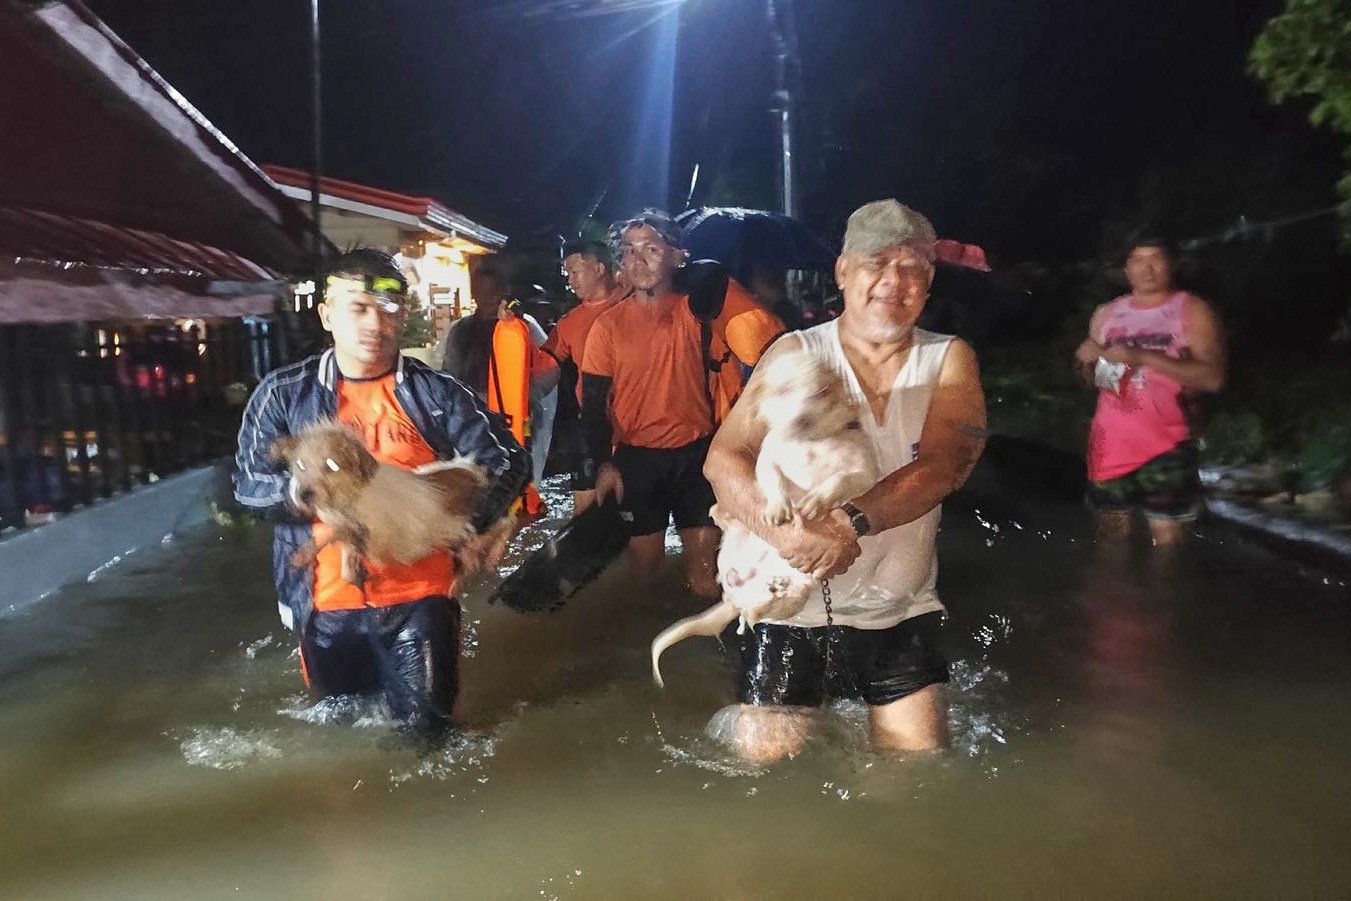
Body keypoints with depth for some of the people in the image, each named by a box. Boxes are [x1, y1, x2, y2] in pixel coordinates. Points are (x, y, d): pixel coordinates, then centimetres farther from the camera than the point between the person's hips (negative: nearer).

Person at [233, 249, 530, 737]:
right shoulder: (284, 392, -1)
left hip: (419, 594, -1)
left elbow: (508, 459, -3)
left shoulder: (436, 391, -2)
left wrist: (469, 523, -20)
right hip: (327, 600, 1)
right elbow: (249, 482, -4)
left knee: (425, 728, 7)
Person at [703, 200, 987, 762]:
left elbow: (945, 465, -16)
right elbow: (723, 460, -14)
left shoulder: (949, 360, 0)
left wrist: (853, 523, -33)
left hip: (902, 610, 2)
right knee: (764, 758, 1)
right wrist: (787, 532, -32)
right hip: (794, 605, -1)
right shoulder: (798, 354, -5)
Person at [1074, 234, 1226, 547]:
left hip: (1165, 445, -4)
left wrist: (1143, 356, -19)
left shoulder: (1193, 310, -1)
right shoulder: (1106, 314, 12)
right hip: (1111, 445, 4)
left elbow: (1213, 377, -13)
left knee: (1167, 538, -6)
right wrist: (1086, 360, -4)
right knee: (1111, 534, 11)